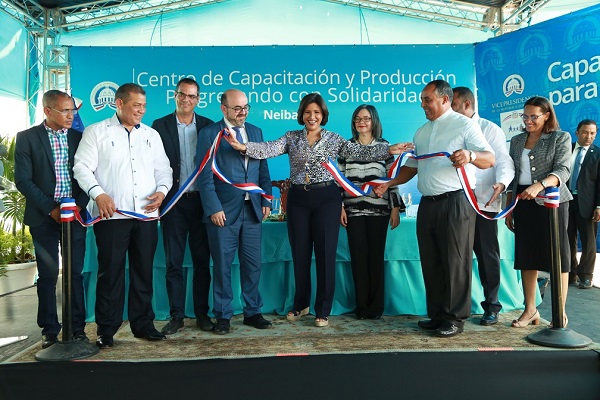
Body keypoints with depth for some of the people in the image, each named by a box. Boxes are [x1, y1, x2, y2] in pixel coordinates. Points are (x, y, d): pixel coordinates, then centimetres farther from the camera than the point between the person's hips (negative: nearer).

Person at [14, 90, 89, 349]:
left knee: (75, 273, 4)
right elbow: (23, 180, -5)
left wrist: (79, 205, -8)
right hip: (44, 217, -2)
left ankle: (77, 328, 13)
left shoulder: (78, 137, 8)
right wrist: (51, 208, -12)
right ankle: (50, 330, 16)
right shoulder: (27, 138, 0)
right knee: (48, 274, 5)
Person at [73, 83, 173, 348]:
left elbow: (163, 169, 16)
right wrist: (98, 193, -17)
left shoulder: (152, 135, 16)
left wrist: (162, 190, -3)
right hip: (112, 215, -3)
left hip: (147, 215, 4)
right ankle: (106, 329, 14)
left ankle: (143, 323, 21)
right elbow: (82, 167, -2)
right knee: (110, 272, 2)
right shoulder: (96, 132, 4)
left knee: (144, 271, 9)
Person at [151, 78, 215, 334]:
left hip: (201, 201, 1)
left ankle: (202, 314, 18)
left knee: (202, 261, 7)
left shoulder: (208, 126, 7)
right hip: (173, 202, 0)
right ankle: (176, 316, 16)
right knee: (173, 262, 5)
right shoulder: (159, 126, 4)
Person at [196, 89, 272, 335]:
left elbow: (263, 170, 14)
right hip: (223, 211, -4)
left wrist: (266, 200, 6)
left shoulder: (256, 132, 14)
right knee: (222, 265, 5)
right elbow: (205, 176, -6)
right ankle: (223, 315, 19)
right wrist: (214, 208, -12)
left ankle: (253, 312, 23)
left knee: (253, 264, 9)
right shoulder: (209, 134, -1)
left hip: (252, 210, 4)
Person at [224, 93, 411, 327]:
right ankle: (300, 304, 29)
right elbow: (270, 149, -10)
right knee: (300, 253, 10)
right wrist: (243, 147, -27)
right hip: (298, 198, 2)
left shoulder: (334, 139, 4)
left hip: (326, 198, -1)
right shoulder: (291, 138, 6)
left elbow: (360, 152, -6)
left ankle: (323, 310, 15)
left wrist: (388, 150, -20)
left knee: (325, 253, 2)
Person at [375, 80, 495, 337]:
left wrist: (470, 155, -32)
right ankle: (437, 315, 22)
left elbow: (490, 159, -11)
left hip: (455, 202, -7)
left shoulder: (464, 125, -2)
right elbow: (411, 167, 22)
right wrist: (388, 184, 8)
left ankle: (455, 319, 9)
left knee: (455, 262, -2)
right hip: (427, 204, 7)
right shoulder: (421, 132, 19)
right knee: (431, 263, 10)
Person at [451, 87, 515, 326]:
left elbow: (504, 162, -6)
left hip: (483, 204, -4)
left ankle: (491, 307, 18)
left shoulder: (490, 130, 2)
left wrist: (501, 184, -26)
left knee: (487, 255, 5)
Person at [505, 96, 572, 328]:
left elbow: (562, 171, -13)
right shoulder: (517, 141, 14)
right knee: (526, 256, 5)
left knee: (556, 254, -1)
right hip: (523, 203, 4)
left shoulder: (561, 138, 1)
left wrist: (539, 185, -32)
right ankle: (530, 310, 14)